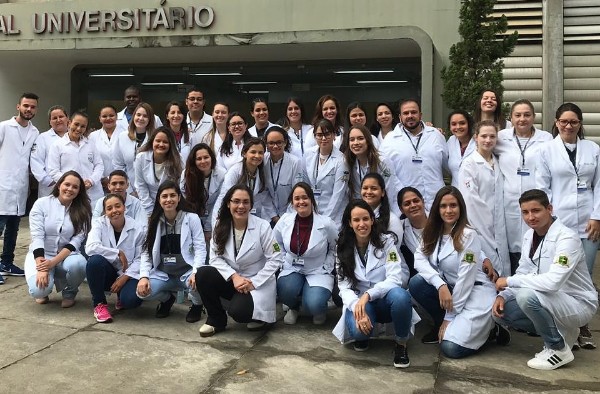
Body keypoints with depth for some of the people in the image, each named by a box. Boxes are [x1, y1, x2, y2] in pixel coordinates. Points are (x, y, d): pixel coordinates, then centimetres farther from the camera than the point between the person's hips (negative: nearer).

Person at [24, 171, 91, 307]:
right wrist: (41, 268, -25)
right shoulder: (42, 203, -6)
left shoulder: (82, 210, -2)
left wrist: (53, 262, -24)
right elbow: (37, 237, -13)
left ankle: (69, 292, 1)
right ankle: (44, 290, 12)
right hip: (41, 254, -1)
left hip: (67, 255, 1)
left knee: (77, 265, -34)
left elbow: (77, 240, -10)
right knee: (38, 289, -29)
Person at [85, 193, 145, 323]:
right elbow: (90, 248, -23)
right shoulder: (99, 223, -5)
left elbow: (140, 259, -7)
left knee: (132, 299, -32)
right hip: (107, 273, 1)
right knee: (95, 260, -34)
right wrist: (118, 253, -24)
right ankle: (99, 304, -11)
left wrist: (125, 277, -20)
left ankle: (121, 298, 11)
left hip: (128, 275, -1)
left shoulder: (138, 229, -7)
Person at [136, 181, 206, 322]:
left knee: (197, 282, -36)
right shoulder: (154, 221, 4)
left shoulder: (191, 218, -6)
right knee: (142, 291, -25)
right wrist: (144, 276, -15)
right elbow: (146, 251, 2)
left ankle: (197, 305, 2)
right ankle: (167, 298, 12)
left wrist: (195, 272, -27)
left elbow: (200, 249, -10)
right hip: (163, 273, 3)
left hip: (187, 272, -3)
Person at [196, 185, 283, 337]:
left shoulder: (262, 226, -14)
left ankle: (258, 315, 7)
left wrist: (254, 283, -17)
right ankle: (216, 320, -3)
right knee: (203, 274, -23)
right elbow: (216, 257, -5)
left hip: (257, 282, -4)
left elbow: (276, 259, -12)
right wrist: (234, 276, -21)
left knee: (238, 311, -30)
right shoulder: (221, 226, -3)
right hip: (231, 280, 4)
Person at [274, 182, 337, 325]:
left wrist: (326, 267, -5)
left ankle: (319, 309, 12)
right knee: (285, 291, -32)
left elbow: (336, 248, 3)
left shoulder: (326, 224, -13)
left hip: (318, 272, -2)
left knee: (313, 305, -30)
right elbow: (276, 243, 13)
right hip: (292, 269, 3)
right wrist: (283, 261, 3)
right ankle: (294, 307, 7)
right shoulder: (285, 220, -5)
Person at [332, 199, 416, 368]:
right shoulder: (344, 250, 0)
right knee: (358, 329, -35)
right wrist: (357, 307, -27)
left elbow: (395, 278, -16)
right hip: (359, 302, 1)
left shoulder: (386, 241, -6)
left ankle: (401, 343, -11)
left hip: (385, 300, 0)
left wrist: (367, 295, -31)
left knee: (401, 296, -37)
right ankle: (363, 336, 5)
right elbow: (344, 287, -7)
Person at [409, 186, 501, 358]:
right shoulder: (432, 232, 2)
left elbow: (466, 278, -18)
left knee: (451, 348, -22)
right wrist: (440, 284, -27)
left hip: (475, 293, -6)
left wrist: (449, 317, -16)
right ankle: (442, 325, 2)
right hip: (449, 289, 6)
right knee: (416, 283, -20)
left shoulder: (468, 235, -16)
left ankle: (489, 327, 6)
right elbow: (419, 259, -10)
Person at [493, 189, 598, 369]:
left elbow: (553, 281, -36)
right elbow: (523, 273, 6)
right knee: (500, 311, -7)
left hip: (578, 303, -8)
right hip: (550, 300, 8)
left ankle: (559, 349, -8)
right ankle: (559, 332, 12)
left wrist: (509, 281, -26)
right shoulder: (529, 235, 1)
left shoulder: (567, 238, -24)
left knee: (527, 296, -33)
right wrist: (503, 295, -12)